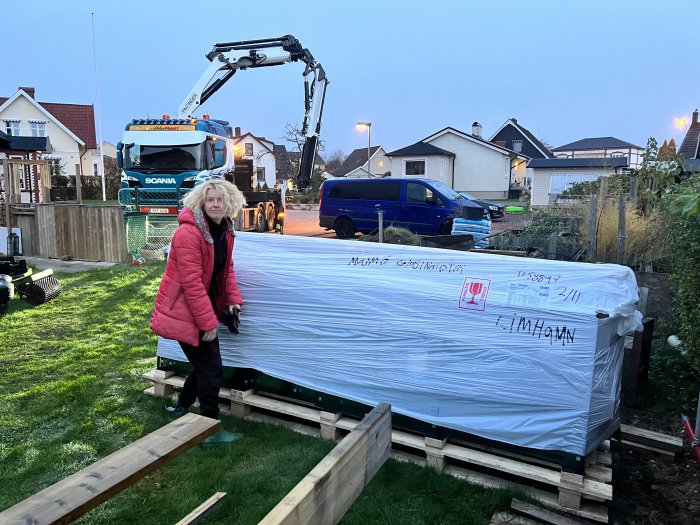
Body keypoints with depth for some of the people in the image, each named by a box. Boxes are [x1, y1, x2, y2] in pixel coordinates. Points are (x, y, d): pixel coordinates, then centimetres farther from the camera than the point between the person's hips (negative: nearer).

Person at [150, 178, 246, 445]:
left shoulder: (225, 230, 4)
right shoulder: (189, 233, -24)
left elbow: (226, 268, 13)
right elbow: (191, 282, -26)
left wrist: (233, 299, 0)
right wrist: (209, 322, -23)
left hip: (204, 307, 9)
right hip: (184, 311, -9)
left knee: (204, 363, 20)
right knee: (211, 368, -4)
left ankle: (181, 409, 43)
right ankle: (211, 431, 10)